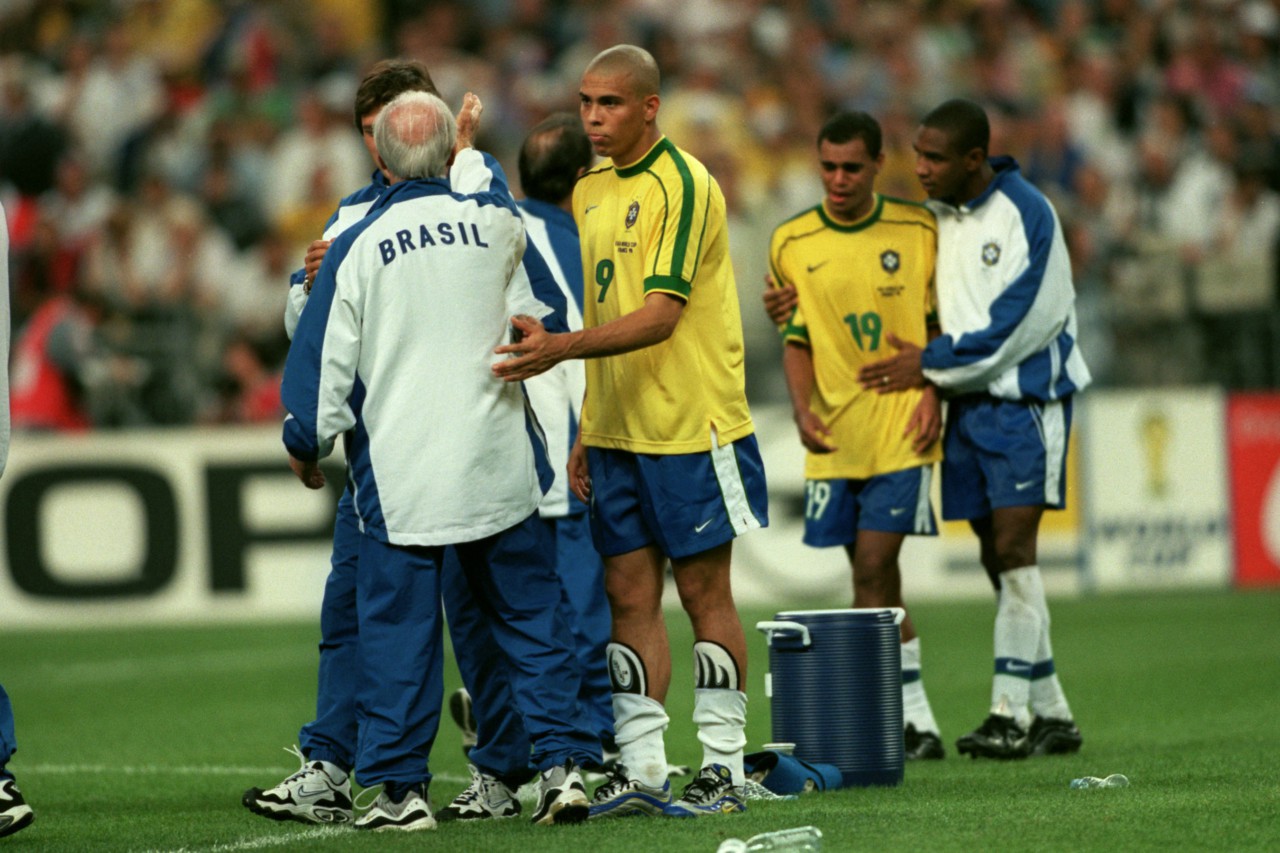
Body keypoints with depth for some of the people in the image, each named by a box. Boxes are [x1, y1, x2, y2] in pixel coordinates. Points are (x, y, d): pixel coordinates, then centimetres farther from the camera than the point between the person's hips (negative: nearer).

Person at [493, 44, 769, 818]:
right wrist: (585, 433, 16)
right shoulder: (590, 192, 12)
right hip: (616, 430, 7)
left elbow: (660, 315, -21)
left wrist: (560, 347, -32)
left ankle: (723, 769, 6)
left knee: (704, 591, -1)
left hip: (691, 427, -7)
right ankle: (642, 771, 7)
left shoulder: (682, 185, -12)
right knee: (630, 594, 5)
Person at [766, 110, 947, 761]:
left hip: (901, 429, -3)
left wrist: (933, 394, -6)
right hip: (833, 437, 3)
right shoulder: (791, 243, 5)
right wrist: (803, 410, -7)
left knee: (873, 572, -11)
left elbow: (940, 324, 8)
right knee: (878, 581, 7)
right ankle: (916, 723, 14)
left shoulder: (918, 231, 1)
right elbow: (796, 341, 8)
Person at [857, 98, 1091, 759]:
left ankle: (1012, 713, -14)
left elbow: (1015, 322, -16)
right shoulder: (931, 216, 8)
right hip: (965, 403, 7)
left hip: (1024, 397, -7)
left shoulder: (1025, 214, -12)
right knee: (997, 557, 5)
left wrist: (931, 365, -12)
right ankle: (1050, 713, 12)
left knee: (1013, 547, -13)